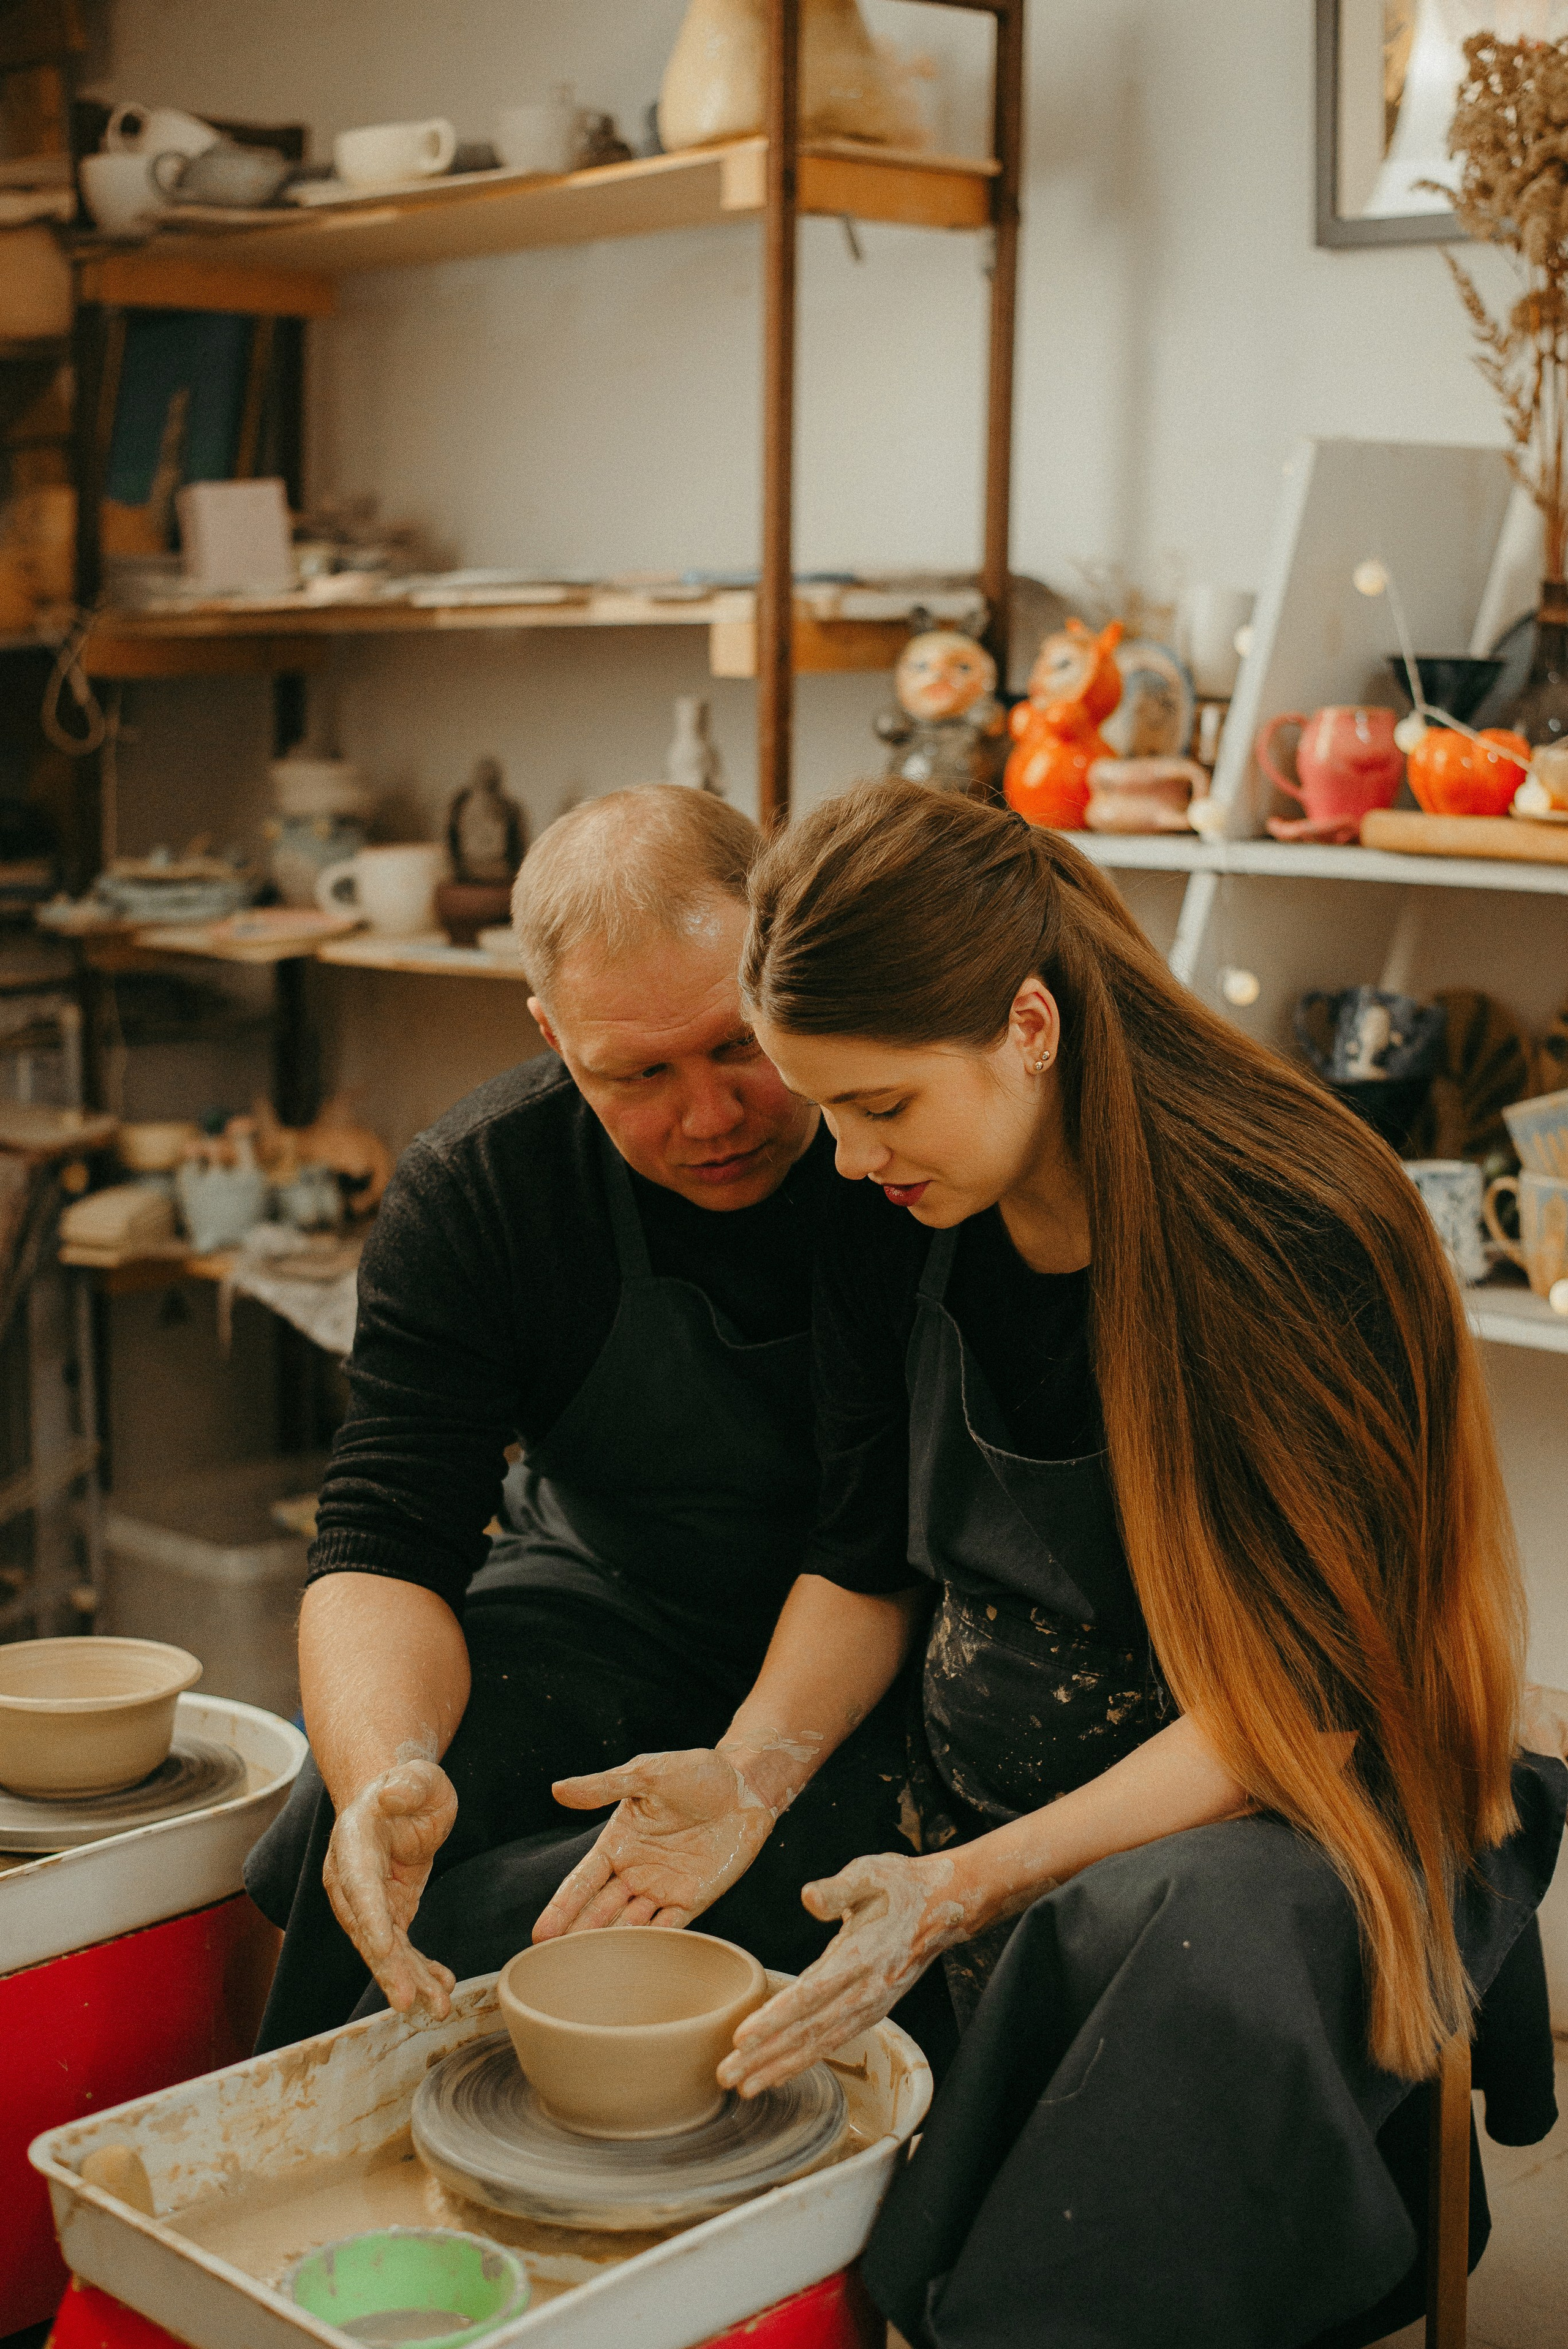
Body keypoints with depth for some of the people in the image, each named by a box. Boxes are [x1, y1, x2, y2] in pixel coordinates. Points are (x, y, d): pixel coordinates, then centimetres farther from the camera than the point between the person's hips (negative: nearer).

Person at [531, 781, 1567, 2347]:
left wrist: (972, 1888, -27)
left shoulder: (1293, 1243, -22)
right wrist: (756, 1774, -11)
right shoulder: (889, 1222, -4)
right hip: (974, 1798, 6)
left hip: (1276, 1813, -6)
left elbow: (1304, 1693, -20)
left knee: (1184, 1948, -39)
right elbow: (870, 1558, 8)